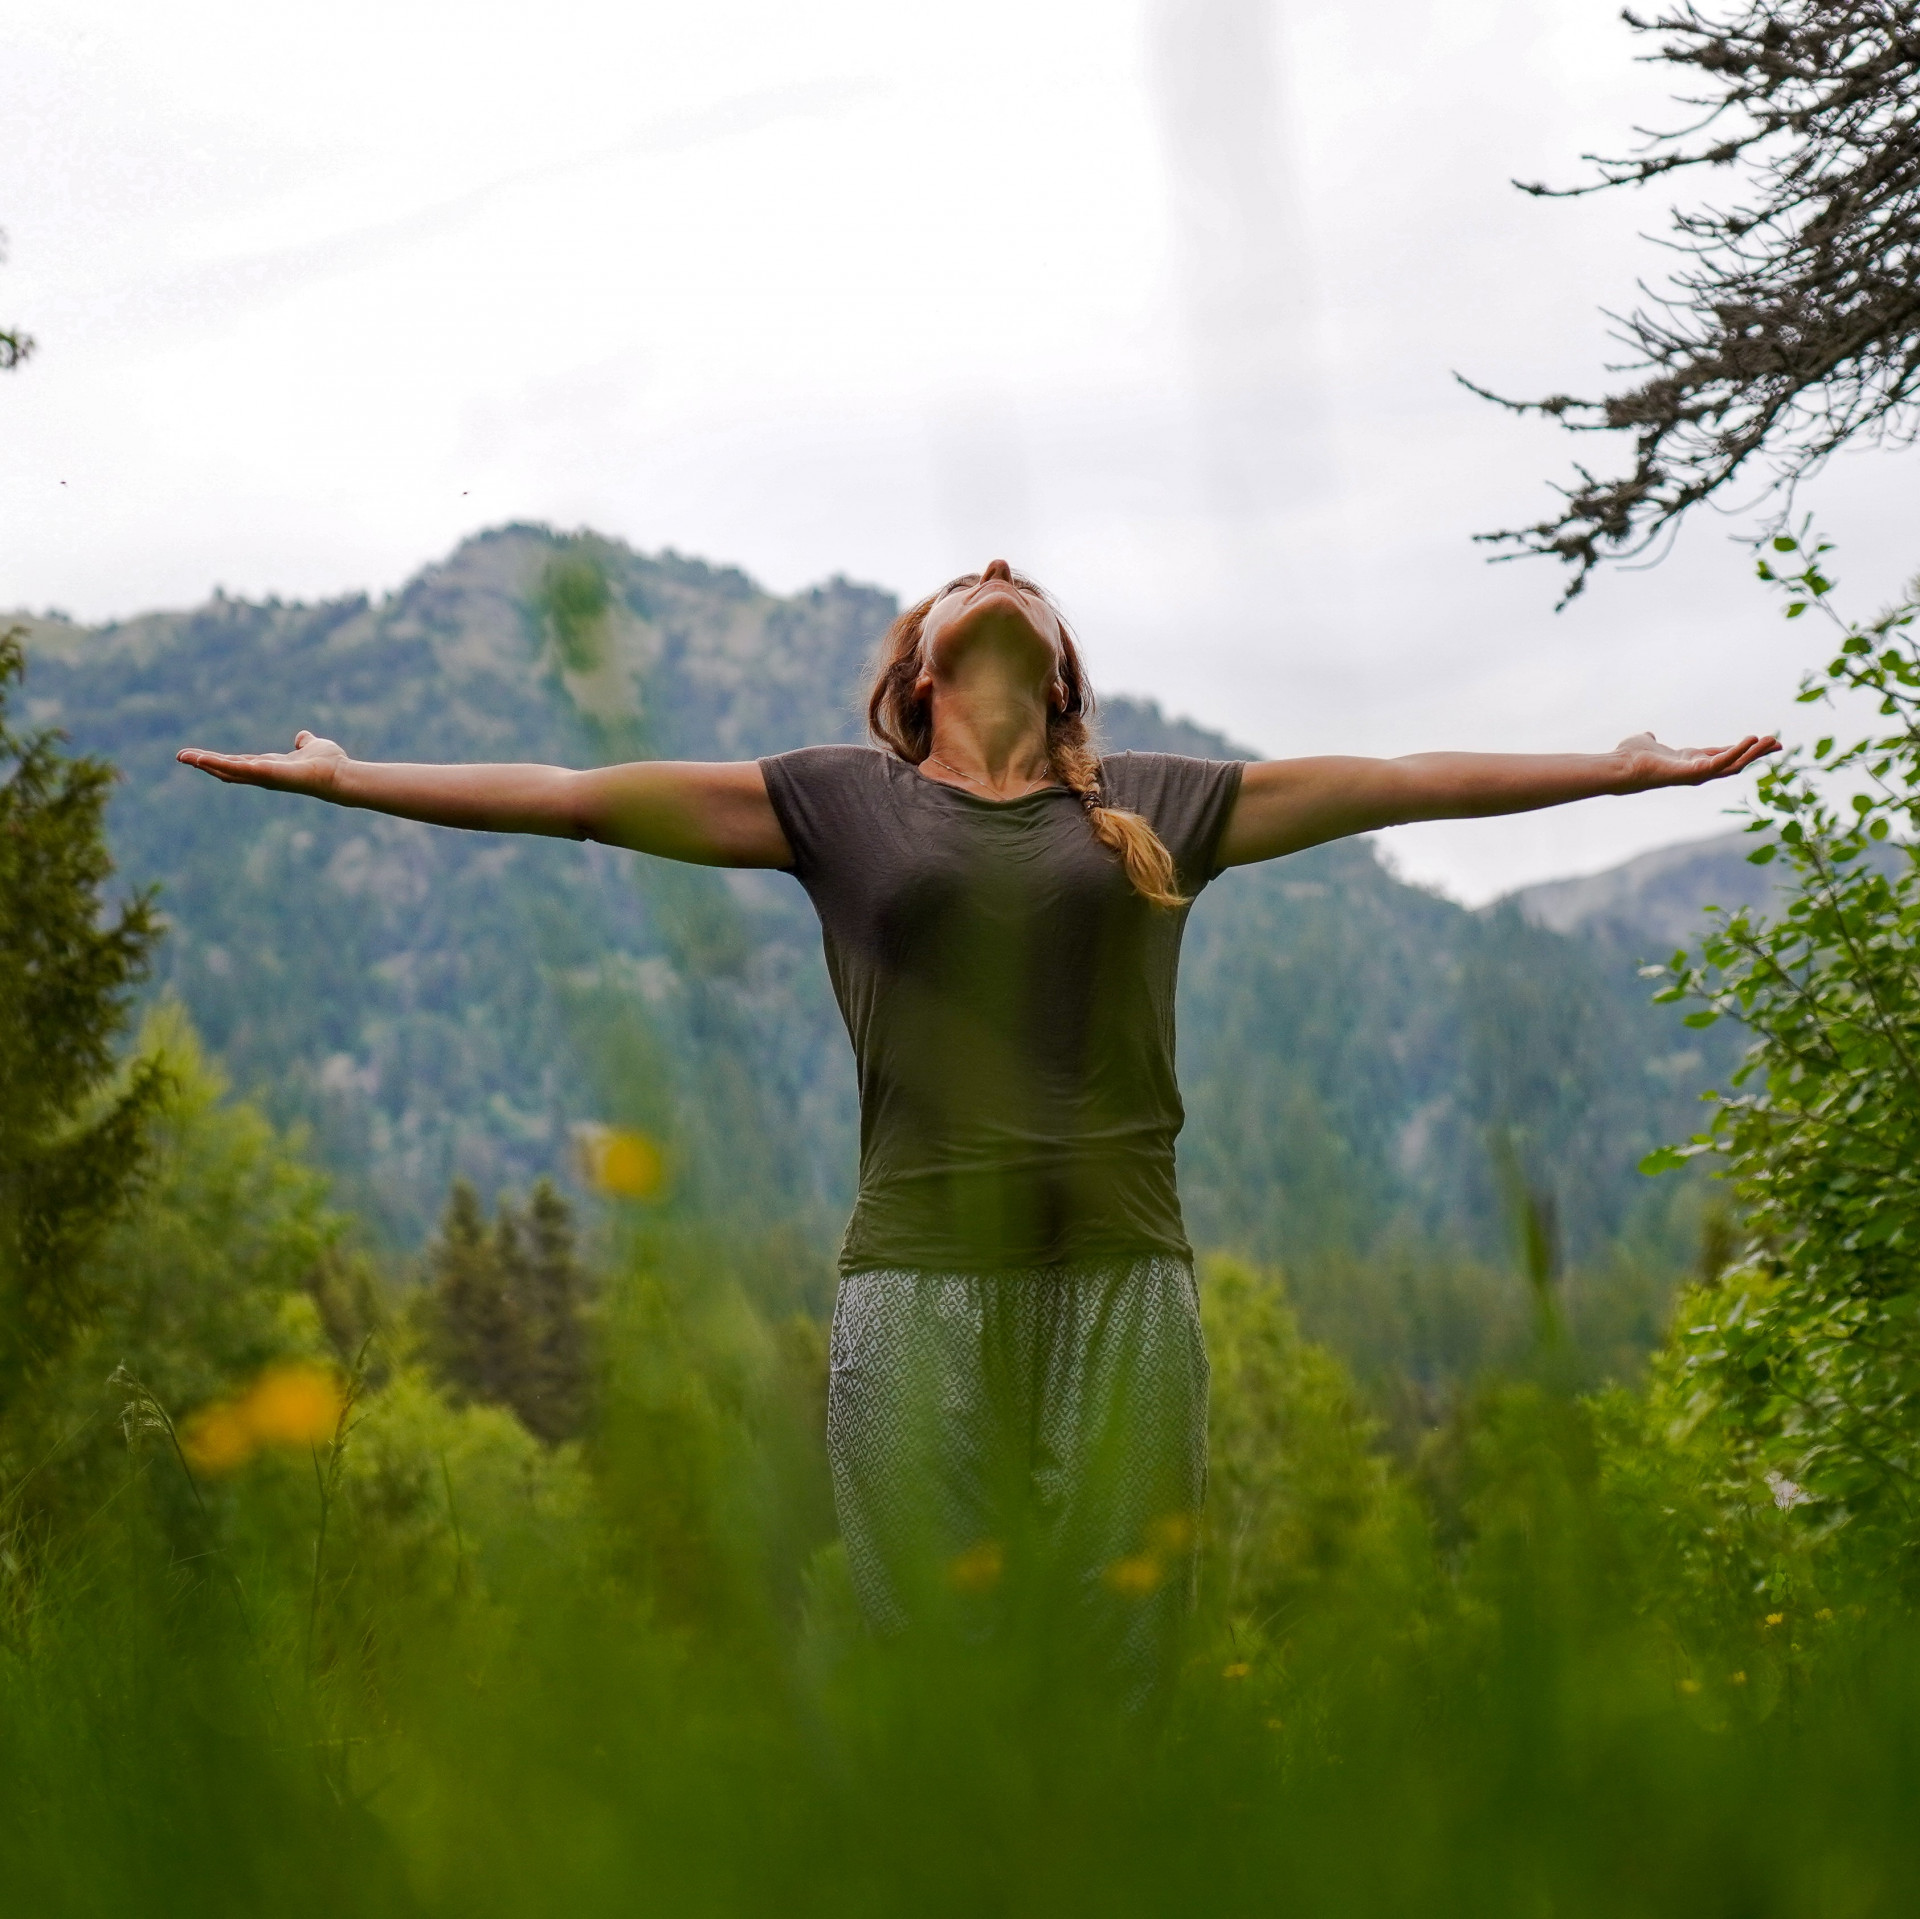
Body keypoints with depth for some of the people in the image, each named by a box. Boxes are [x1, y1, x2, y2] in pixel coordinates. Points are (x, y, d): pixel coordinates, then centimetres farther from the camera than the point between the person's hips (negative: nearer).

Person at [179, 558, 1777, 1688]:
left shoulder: (1158, 806, 15)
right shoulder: (840, 802, 12)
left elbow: (1390, 784, 19)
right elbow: (584, 797, 11)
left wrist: (1621, 768, 21)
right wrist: (349, 780, 9)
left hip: (1122, 1272, 1)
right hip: (922, 1278, -1)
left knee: (1116, 1679, 1)